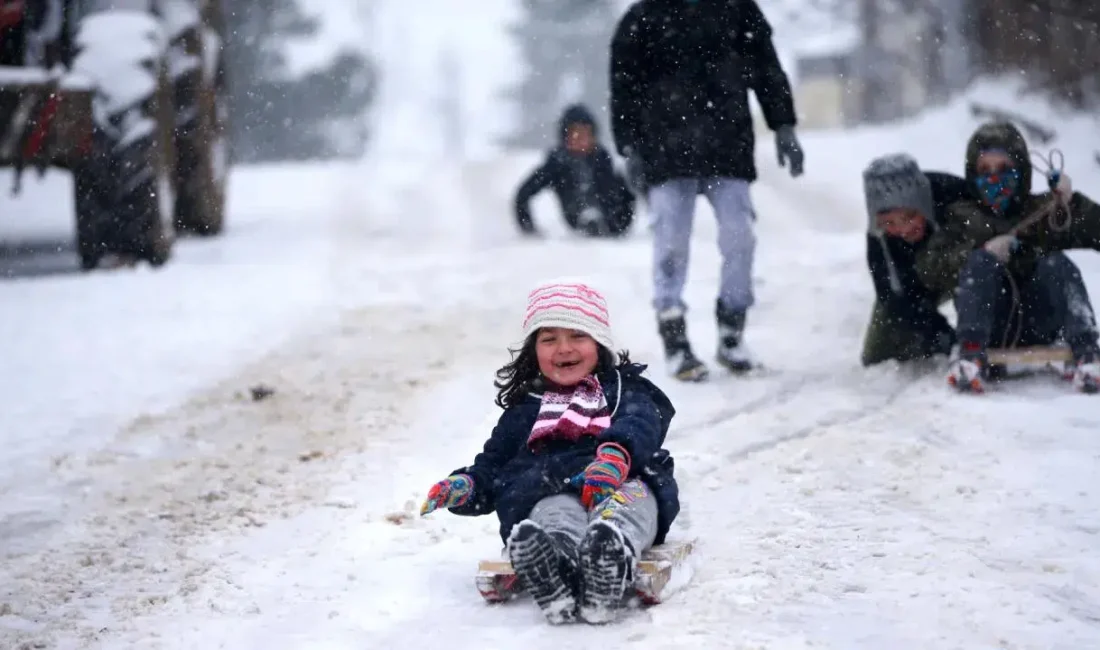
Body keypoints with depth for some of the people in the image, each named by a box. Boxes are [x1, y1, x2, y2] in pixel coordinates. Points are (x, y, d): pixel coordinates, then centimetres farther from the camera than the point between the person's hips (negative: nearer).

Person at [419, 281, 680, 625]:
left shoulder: (625, 389, 25)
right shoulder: (524, 410, 36)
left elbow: (639, 425, 2)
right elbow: (493, 464, 32)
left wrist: (616, 454, -24)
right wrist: (466, 485, 5)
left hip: (624, 483, -1)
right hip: (550, 491, 1)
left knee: (632, 498, -39)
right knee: (555, 513, -38)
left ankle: (613, 549, -73)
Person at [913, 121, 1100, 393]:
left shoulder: (1044, 210, 18)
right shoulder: (963, 218, 16)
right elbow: (928, 271, 1)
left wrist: (1071, 203, -10)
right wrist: (982, 253, -12)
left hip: (1039, 327, 1)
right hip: (988, 326, -1)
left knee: (1057, 264, -22)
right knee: (980, 262, -24)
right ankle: (971, 354, -40)